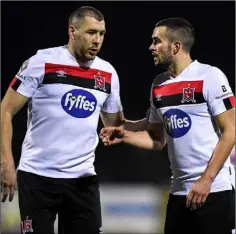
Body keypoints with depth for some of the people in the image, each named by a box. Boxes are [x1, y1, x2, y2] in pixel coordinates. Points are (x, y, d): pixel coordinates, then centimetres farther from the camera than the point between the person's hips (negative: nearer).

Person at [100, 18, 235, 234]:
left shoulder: (210, 76, -8)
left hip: (213, 190, -6)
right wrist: (125, 136, 1)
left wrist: (206, 180, -16)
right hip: (179, 191, 6)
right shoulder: (158, 85, 11)